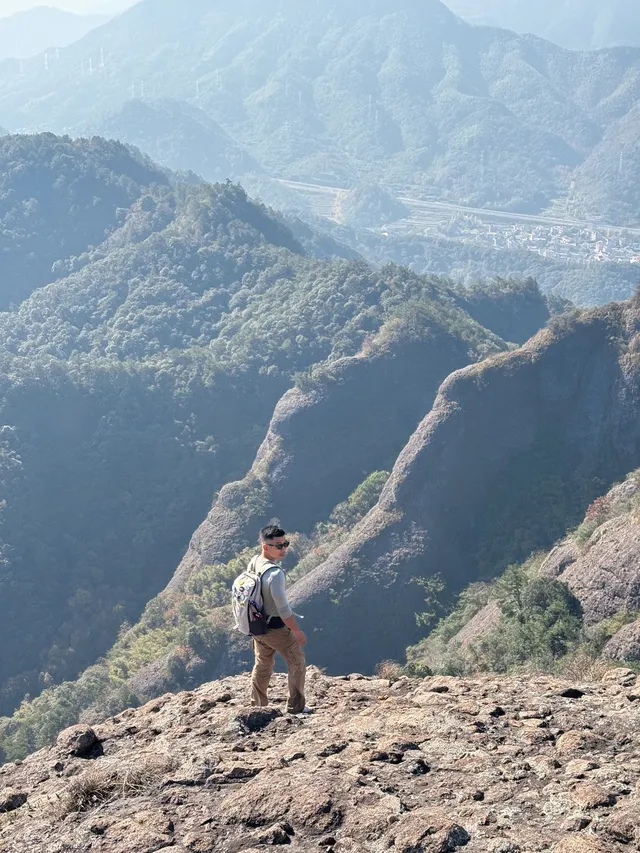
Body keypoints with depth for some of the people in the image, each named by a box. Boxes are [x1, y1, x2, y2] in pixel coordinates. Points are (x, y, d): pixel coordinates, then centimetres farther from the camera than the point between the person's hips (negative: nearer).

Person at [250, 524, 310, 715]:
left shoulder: (254, 561, -7)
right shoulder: (275, 574, -32)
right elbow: (284, 610, -26)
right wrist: (297, 632, -13)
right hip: (276, 628, -8)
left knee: (262, 665, 25)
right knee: (297, 664, 12)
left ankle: (257, 705, 39)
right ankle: (296, 707, 21)